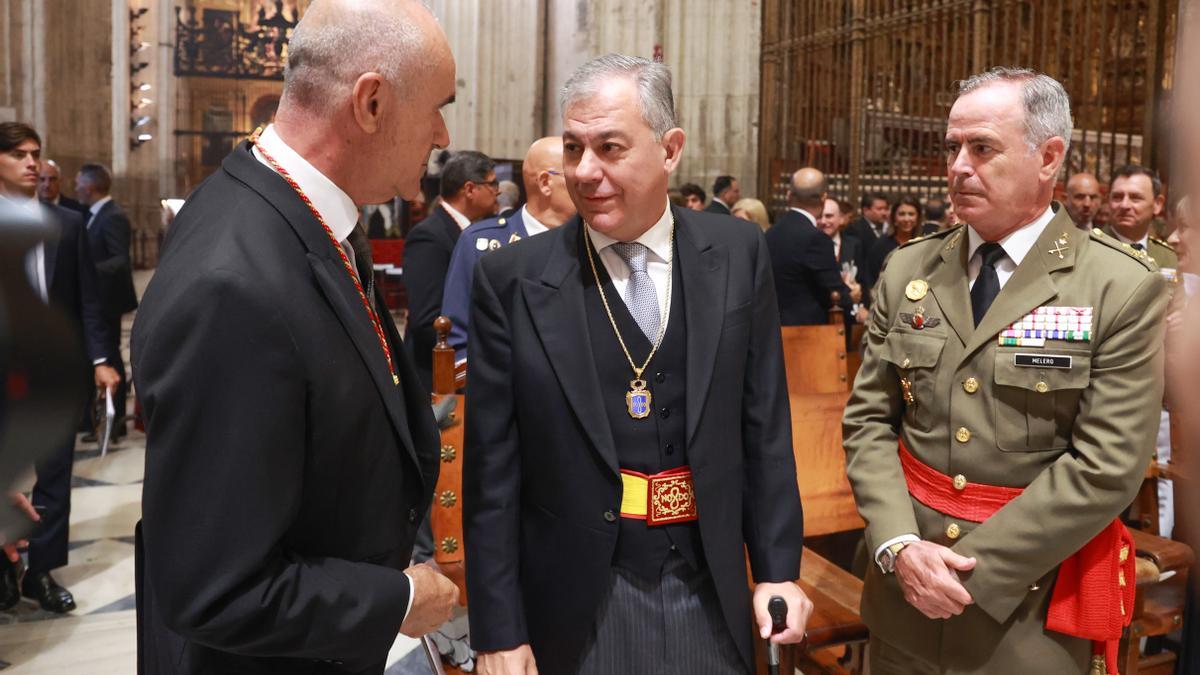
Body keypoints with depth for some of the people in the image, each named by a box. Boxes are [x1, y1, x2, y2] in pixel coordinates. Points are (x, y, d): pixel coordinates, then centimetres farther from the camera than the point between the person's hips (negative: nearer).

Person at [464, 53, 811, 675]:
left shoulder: (737, 253, -3)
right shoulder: (512, 280, -9)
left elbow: (764, 425, 2)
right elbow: (493, 472, -7)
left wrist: (777, 567, 2)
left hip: (710, 594, 2)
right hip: (576, 603, -2)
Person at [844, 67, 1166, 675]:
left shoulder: (1123, 291, -9)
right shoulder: (907, 271, 2)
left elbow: (1106, 468, -14)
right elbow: (868, 420, 1)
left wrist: (975, 569, -16)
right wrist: (898, 545, -12)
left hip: (1032, 599, -3)